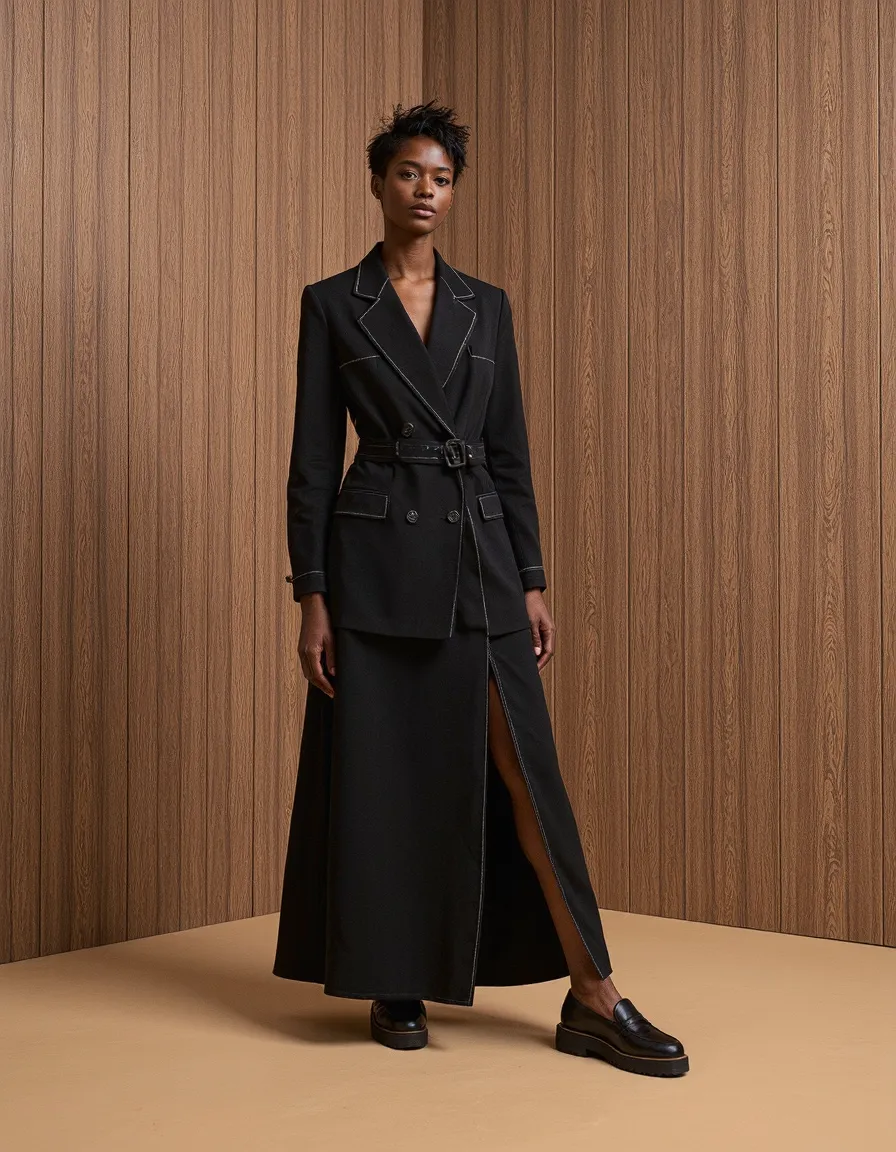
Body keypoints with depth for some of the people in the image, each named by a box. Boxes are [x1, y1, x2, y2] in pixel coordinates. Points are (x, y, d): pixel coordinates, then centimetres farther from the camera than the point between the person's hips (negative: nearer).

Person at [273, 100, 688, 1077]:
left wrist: (532, 581, 4)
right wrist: (311, 597, -7)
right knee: (383, 771, 2)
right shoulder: (332, 304, 3)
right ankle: (393, 983, 18)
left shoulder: (486, 306, 12)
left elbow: (511, 452, 10)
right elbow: (312, 459, -1)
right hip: (378, 560, -2)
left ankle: (593, 999, 1)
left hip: (479, 555, 2)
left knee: (523, 768, -2)